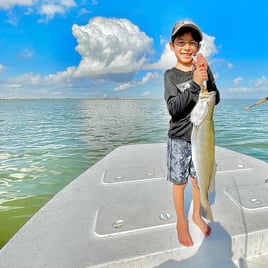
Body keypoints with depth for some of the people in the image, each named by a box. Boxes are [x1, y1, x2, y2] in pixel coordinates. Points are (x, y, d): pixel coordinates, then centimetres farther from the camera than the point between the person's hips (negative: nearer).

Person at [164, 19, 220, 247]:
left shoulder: (203, 69, 3)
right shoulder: (171, 75, -6)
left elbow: (216, 100, -4)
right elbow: (173, 109, -16)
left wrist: (206, 76, -18)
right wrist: (194, 84, -25)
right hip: (179, 139, -2)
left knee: (199, 179, 14)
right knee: (180, 182, 8)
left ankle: (197, 215, 39)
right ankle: (181, 221, 30)